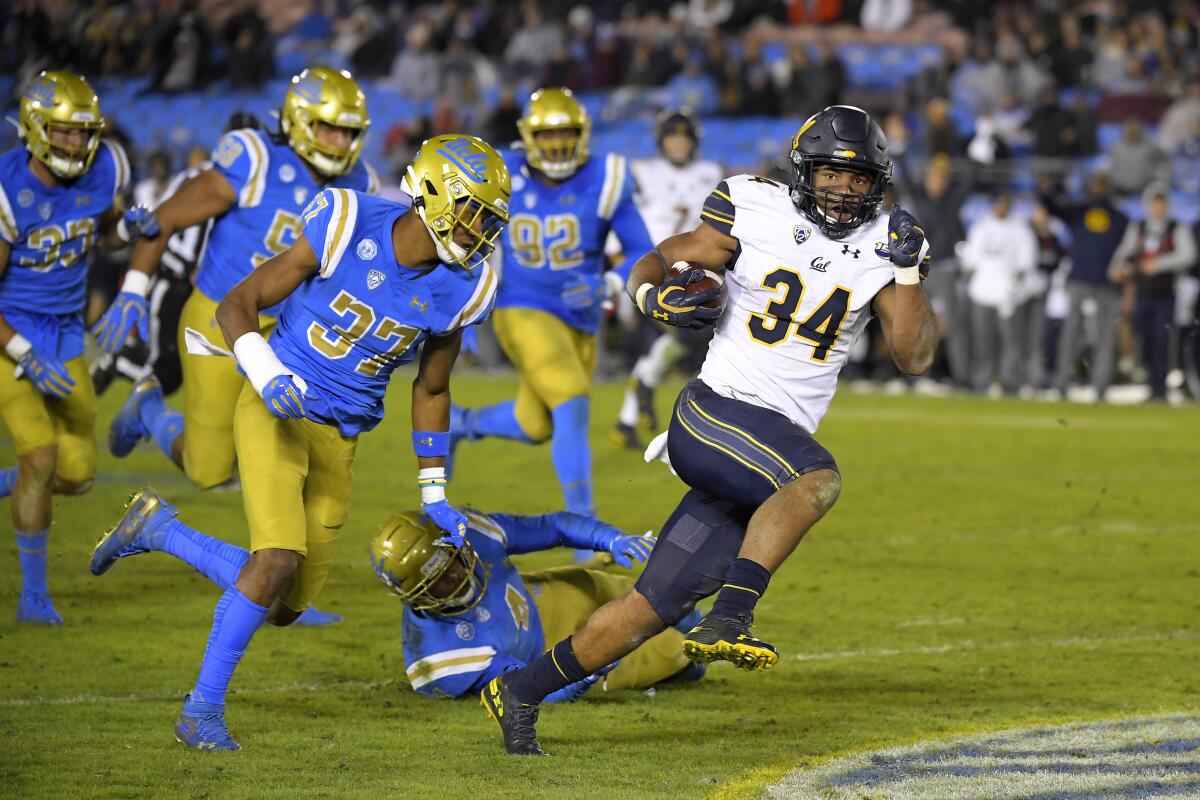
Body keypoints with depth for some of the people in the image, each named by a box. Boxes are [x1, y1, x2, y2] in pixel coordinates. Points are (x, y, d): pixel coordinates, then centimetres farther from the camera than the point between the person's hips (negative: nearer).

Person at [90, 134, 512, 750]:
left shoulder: (459, 289, -4)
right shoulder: (347, 231, -17)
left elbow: (431, 389, 13)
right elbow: (236, 304, -11)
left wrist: (434, 496, 13)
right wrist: (268, 377, -28)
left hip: (338, 438, 5)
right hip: (275, 410, -5)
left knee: (287, 604, 3)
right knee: (280, 557, -23)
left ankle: (159, 527, 25)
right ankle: (203, 711, -9)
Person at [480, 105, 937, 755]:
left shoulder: (881, 247, 8)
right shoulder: (755, 216, -1)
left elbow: (913, 357, 3)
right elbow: (651, 264, 6)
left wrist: (908, 274, -10)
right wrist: (657, 295, -16)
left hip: (780, 445, 5)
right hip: (713, 412, -5)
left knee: (657, 606, 2)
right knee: (817, 477, -36)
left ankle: (518, 692, 14)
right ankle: (730, 619, -41)